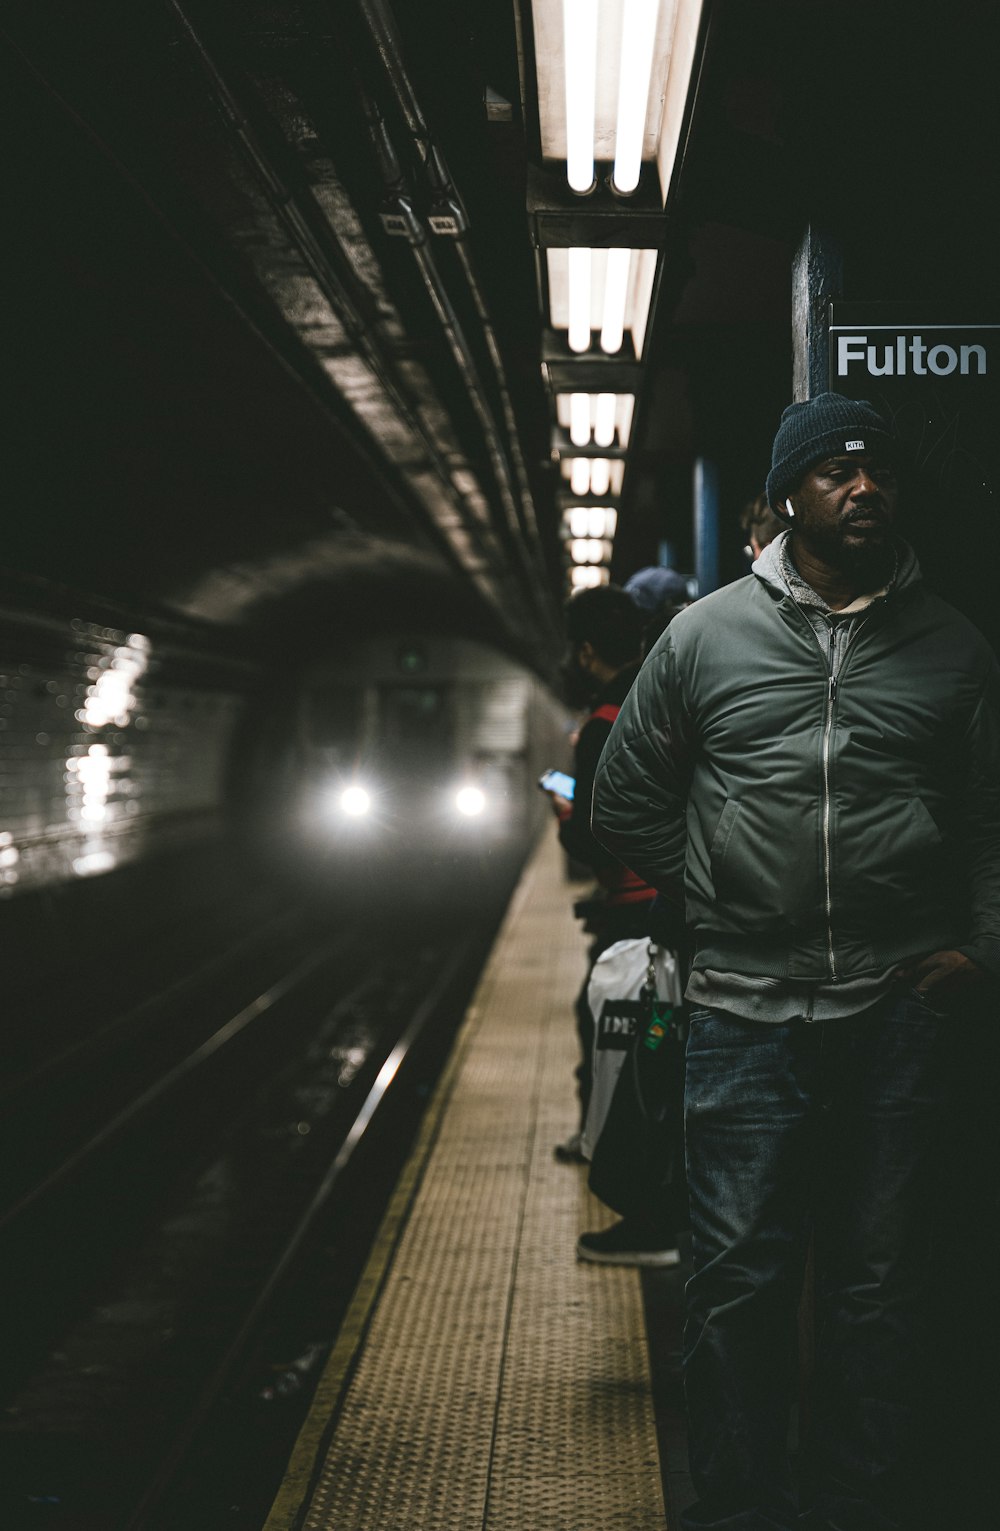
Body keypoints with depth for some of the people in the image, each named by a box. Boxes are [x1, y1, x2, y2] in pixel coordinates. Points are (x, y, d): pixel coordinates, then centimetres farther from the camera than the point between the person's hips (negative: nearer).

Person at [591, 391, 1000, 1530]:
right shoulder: (706, 635, 5)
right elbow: (625, 800, 12)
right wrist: (717, 904, 5)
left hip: (898, 1010, 1)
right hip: (747, 1011, 0)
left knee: (879, 1283, 8)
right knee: (737, 1278, 3)